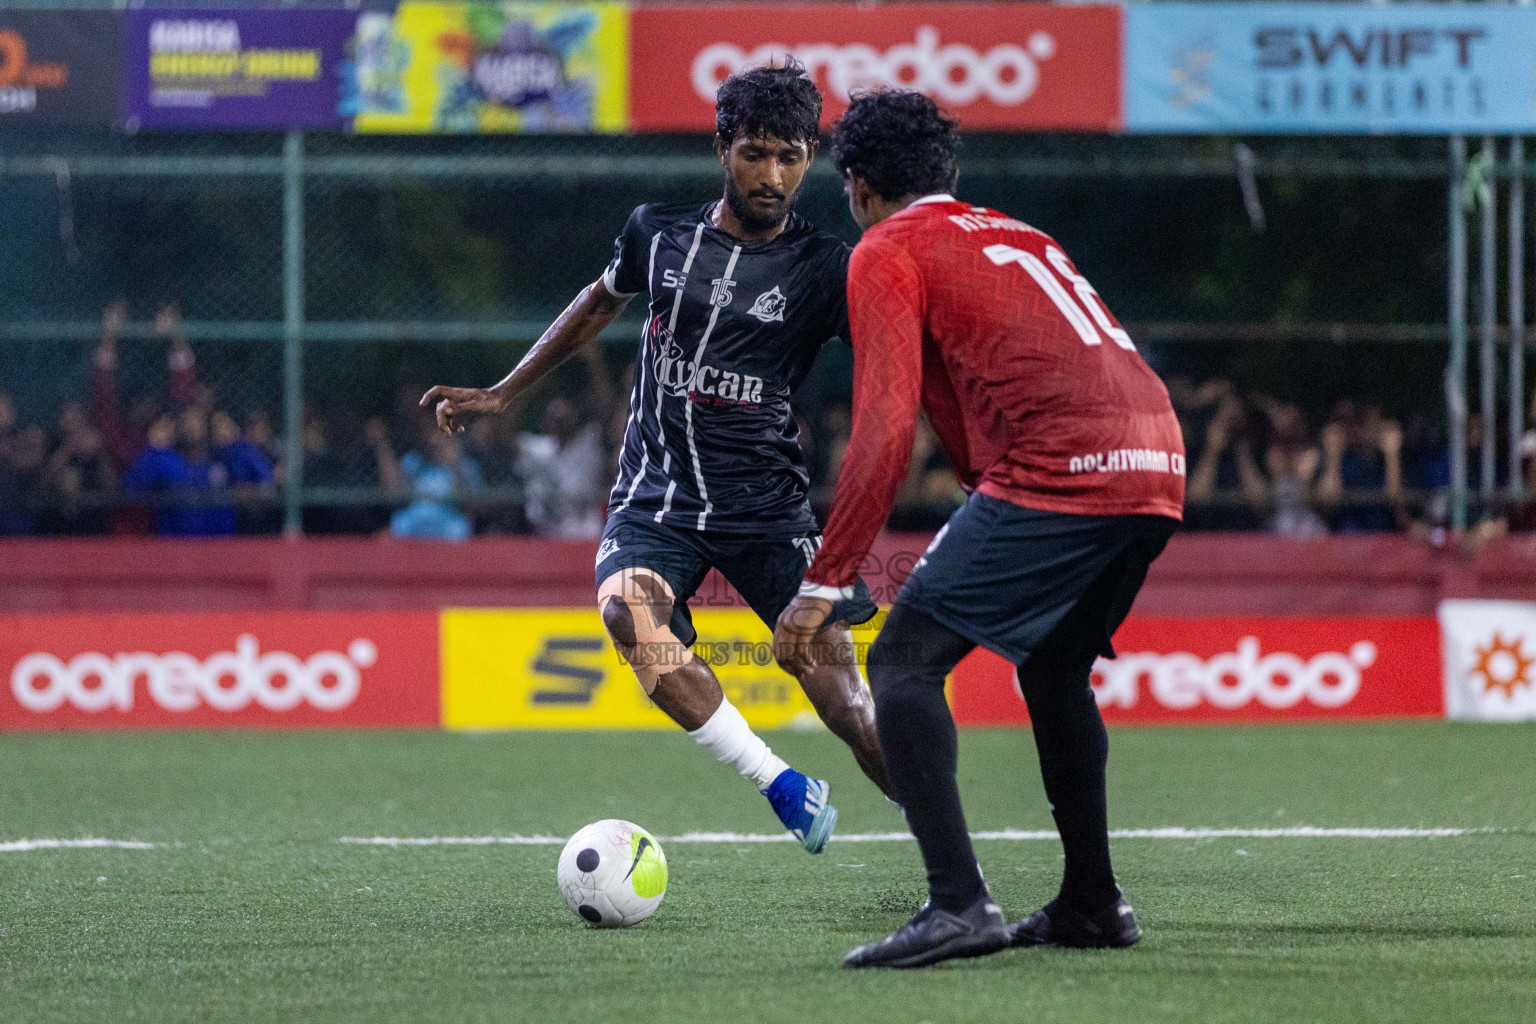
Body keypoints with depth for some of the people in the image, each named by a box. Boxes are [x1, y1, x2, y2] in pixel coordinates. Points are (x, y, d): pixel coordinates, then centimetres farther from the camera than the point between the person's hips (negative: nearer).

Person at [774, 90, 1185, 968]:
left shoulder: (887, 254, 7)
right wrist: (954, 557, 42)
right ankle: (1093, 904, 29)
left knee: (905, 660, -5)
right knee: (1052, 668, 27)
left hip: (1055, 469, -8)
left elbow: (884, 432, -5)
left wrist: (825, 582, -5)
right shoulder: (1012, 235, 31)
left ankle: (959, 903, -19)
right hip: (1157, 467, 8)